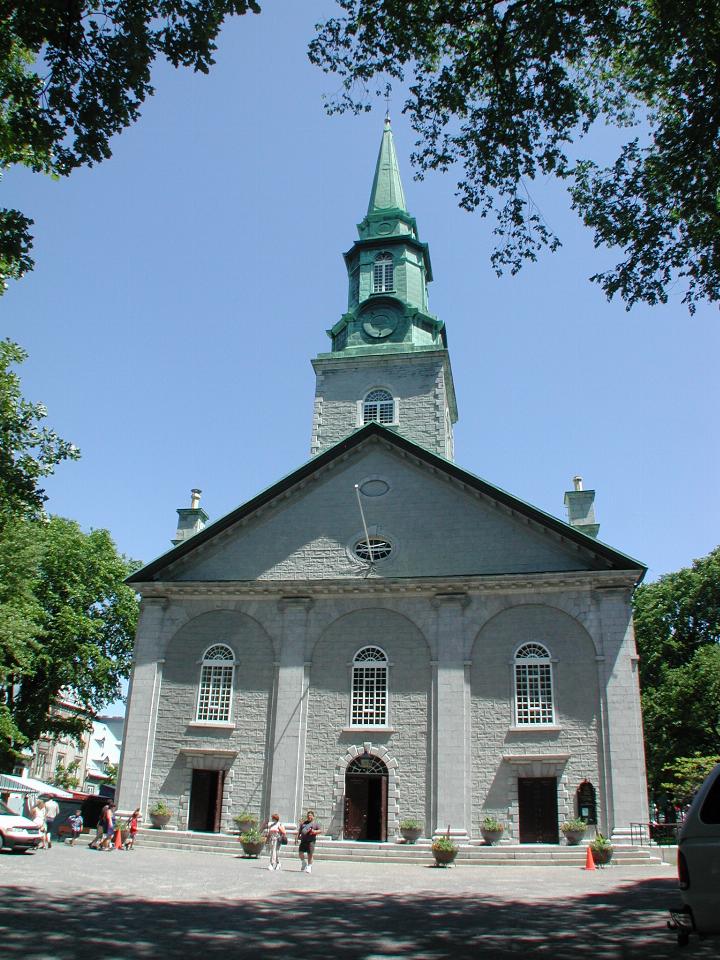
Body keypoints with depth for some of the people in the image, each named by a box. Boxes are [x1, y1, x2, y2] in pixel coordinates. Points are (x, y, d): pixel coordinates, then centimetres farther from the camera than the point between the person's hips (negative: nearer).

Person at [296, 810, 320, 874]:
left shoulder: (315, 824, 9)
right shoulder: (303, 823, 17)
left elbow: (320, 830, 6)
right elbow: (299, 831, 20)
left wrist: (315, 831, -13)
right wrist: (297, 838, 11)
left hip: (311, 841, -3)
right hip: (303, 840, 3)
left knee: (310, 854, -2)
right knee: (300, 852, -5)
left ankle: (309, 867, 11)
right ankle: (303, 863, 20)